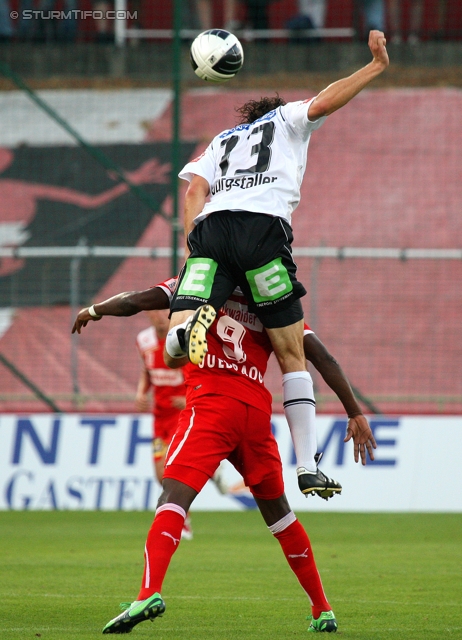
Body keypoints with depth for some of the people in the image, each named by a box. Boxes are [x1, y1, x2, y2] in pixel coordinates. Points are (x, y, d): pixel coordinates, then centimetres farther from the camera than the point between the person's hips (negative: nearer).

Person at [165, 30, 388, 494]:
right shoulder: (288, 119, 28)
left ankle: (191, 327, -46)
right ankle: (308, 465, -1)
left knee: (174, 346, -9)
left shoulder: (221, 140, 35)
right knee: (291, 354, 5)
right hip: (263, 227, -3)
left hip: (209, 229, 3)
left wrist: (194, 250, 10)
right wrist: (376, 67, 14)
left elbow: (195, 189, 18)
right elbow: (323, 103, 7)